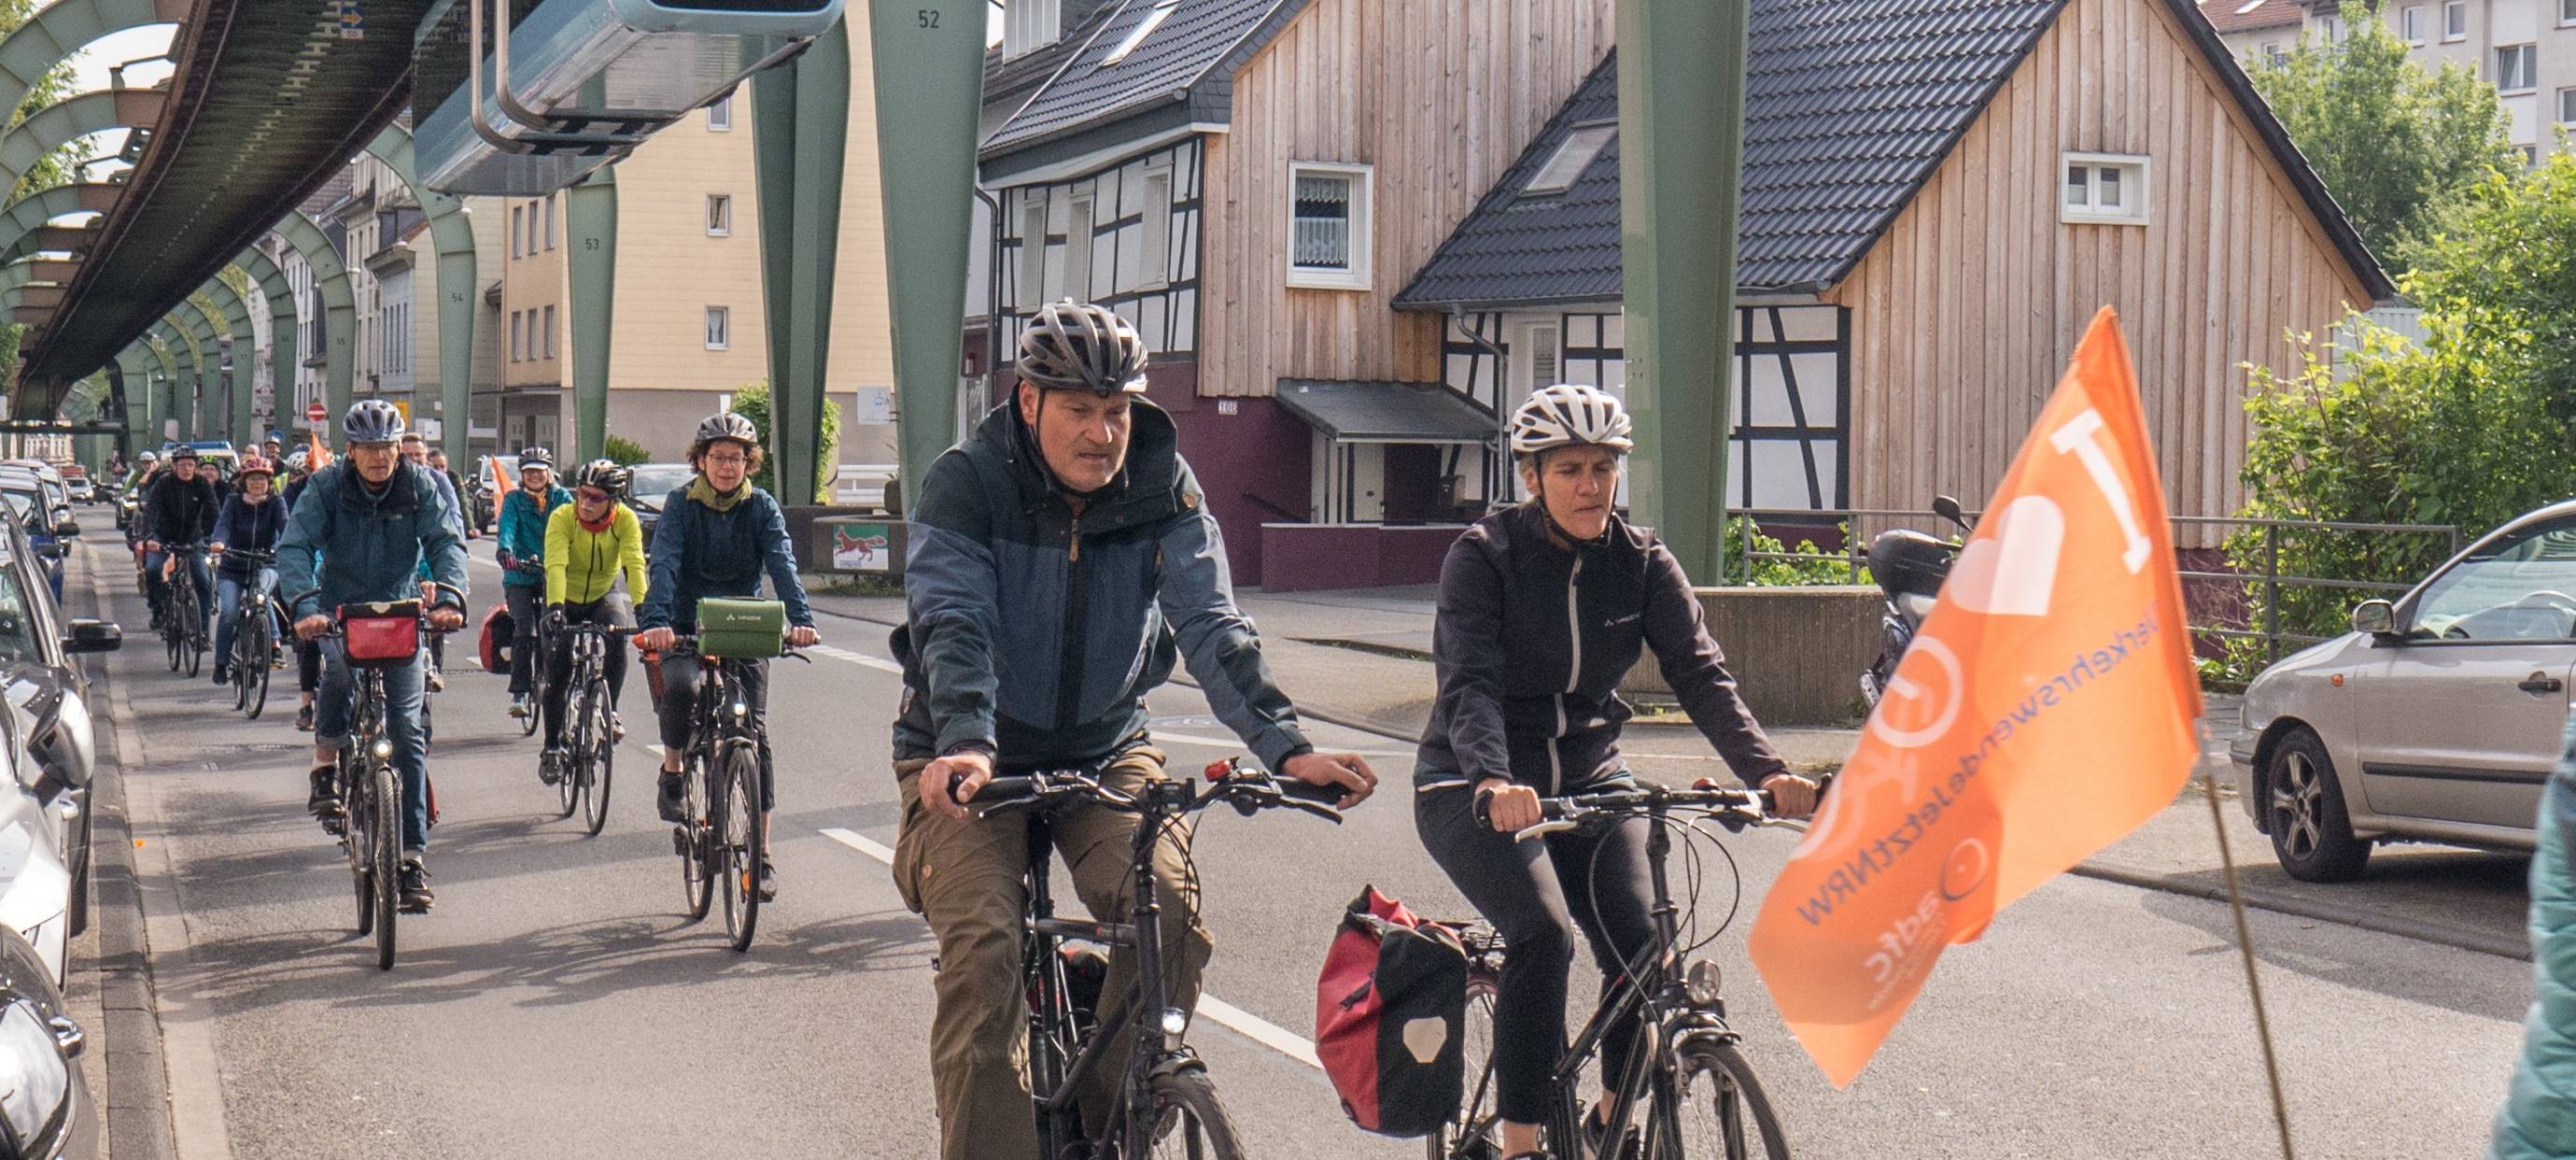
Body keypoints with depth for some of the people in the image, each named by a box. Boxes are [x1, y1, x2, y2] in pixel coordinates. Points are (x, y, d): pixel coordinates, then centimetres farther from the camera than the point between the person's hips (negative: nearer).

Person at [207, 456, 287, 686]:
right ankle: (221, 664, -8)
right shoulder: (234, 501, 2)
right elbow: (224, 523, -15)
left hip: (265, 566, -1)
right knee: (229, 611, -19)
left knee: (260, 597, -32)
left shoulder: (276, 503, 1)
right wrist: (218, 542, -37)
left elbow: (284, 525, -16)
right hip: (232, 568, 1)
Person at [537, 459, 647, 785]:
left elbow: (635, 566, -31)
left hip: (604, 596, 0)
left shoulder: (626, 520, -21)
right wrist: (555, 606, -52)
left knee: (617, 637, -31)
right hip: (567, 601, 0)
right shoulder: (562, 517, -24)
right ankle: (553, 748, 7)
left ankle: (610, 711, -15)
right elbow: (555, 565, -36)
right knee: (557, 672, -9)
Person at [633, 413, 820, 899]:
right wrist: (656, 620, -37)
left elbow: (782, 564, -16)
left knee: (755, 733, -8)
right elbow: (664, 563, -19)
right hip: (686, 626, -1)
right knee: (681, 687, -33)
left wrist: (801, 618, -34)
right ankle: (673, 769, -2)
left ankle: (761, 853, -2)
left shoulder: (762, 508, -2)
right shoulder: (681, 503, -5)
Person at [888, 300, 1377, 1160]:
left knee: (1170, 909, -22)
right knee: (982, 952, -22)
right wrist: (966, 748, -44)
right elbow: (954, 625, -26)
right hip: (973, 759, -2)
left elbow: (1212, 627, -15)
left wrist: (1285, 746, -30)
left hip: (1105, 751, 2)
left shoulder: (1163, 489, -6)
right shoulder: (966, 483, -13)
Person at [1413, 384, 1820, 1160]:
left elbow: (1700, 672, -12)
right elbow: (1469, 682, -25)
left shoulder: (1641, 562, -2)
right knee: (1544, 931, -28)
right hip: (1477, 789, -4)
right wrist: (1495, 781, -44)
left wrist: (1766, 771, -28)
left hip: (1589, 777, 4)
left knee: (1642, 943, -15)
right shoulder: (1482, 558, -13)